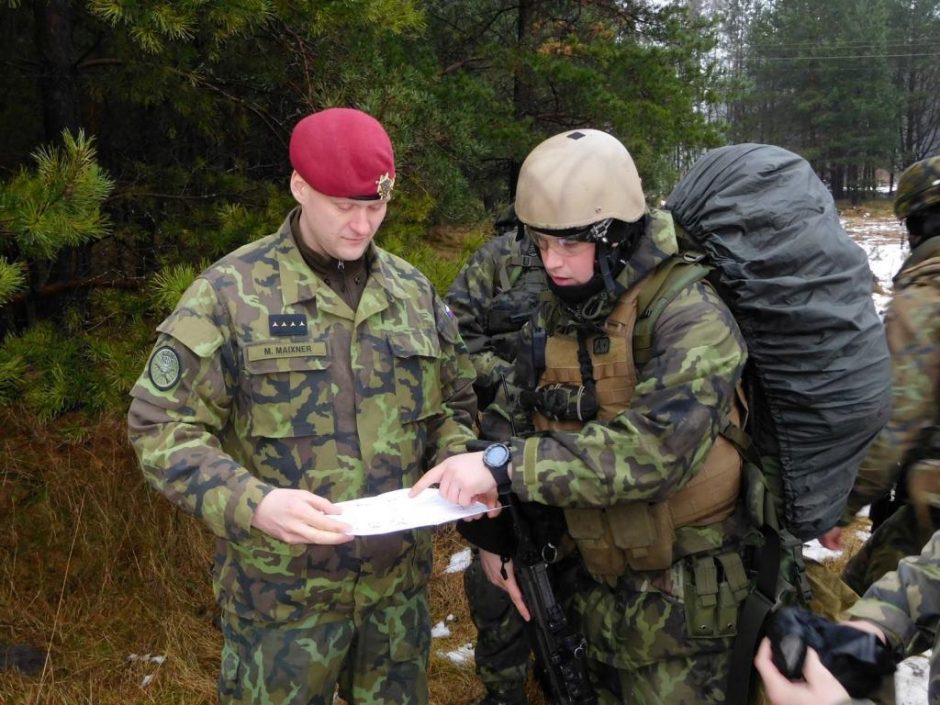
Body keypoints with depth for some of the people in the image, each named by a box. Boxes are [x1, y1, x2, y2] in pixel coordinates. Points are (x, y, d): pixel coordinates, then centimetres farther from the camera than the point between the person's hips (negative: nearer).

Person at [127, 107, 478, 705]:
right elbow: (163, 428, -13)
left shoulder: (413, 290, 4)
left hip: (400, 584, 4)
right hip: (282, 591, -4)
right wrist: (253, 504, -28)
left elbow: (452, 404, 12)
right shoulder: (231, 292, -11)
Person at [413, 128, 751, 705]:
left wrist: (506, 466, -36)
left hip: (679, 599, -6)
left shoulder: (690, 318, -21)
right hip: (601, 581, 6)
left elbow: (654, 447, -34)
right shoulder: (555, 317, 1)